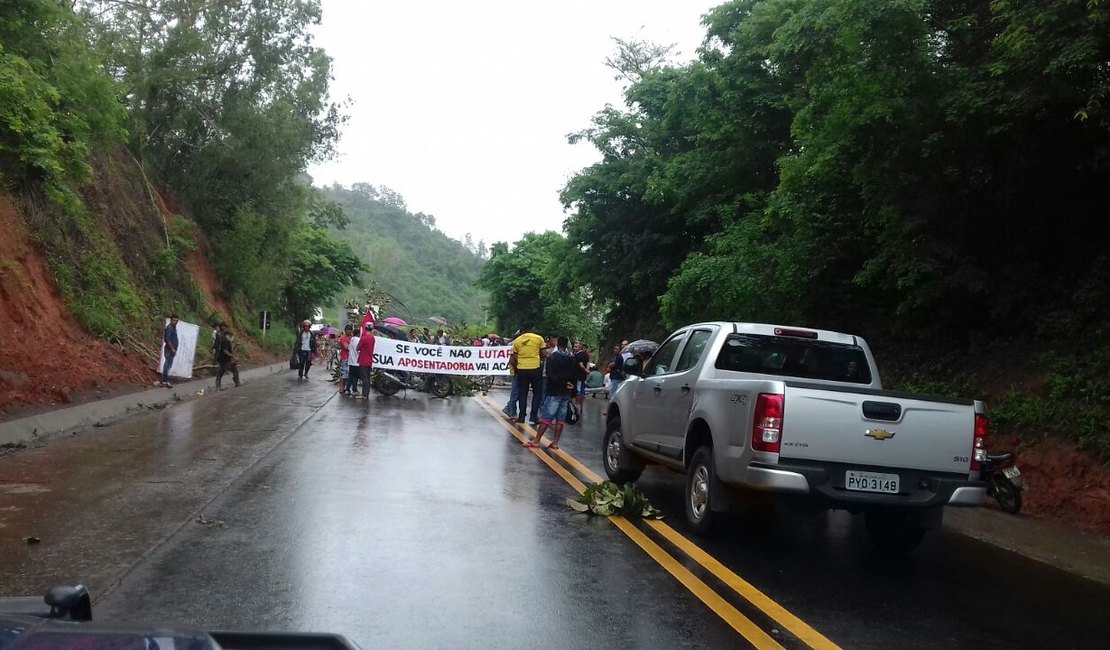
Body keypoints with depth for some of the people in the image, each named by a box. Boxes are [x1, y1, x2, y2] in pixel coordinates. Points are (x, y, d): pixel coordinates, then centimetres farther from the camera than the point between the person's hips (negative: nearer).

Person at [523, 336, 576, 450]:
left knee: (546, 416, -6)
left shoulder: (552, 357, -7)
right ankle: (555, 442, 6)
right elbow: (575, 375, 9)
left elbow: (550, 375, -16)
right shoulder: (572, 359, 9)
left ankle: (536, 440, -6)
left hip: (554, 392, -5)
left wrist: (563, 383, -13)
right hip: (566, 393, 5)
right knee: (561, 418, 6)